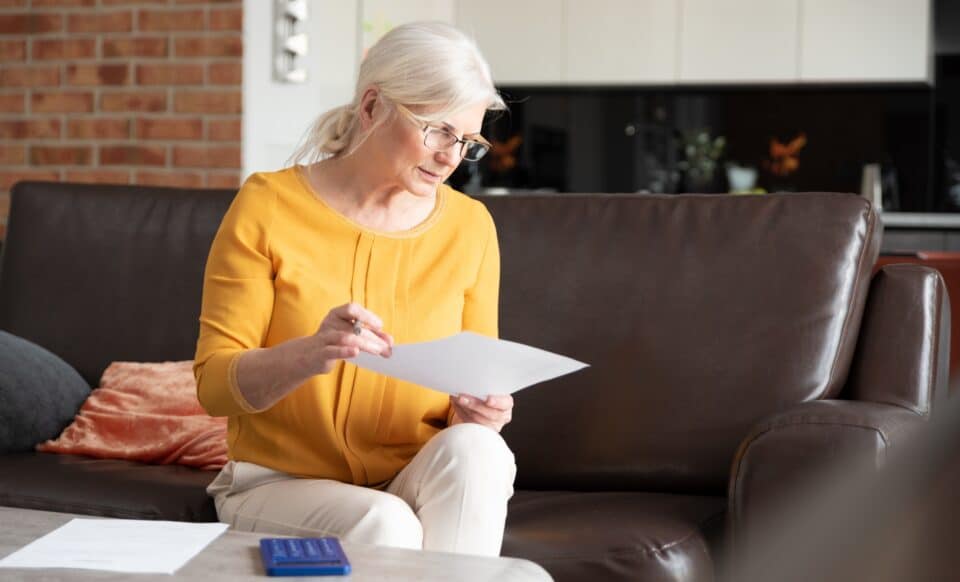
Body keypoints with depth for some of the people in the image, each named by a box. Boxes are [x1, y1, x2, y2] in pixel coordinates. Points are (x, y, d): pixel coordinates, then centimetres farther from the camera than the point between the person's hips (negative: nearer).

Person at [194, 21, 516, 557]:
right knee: (384, 527, -34)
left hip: (414, 485, 3)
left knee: (475, 448, -29)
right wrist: (309, 355, -30)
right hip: (280, 487, -3)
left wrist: (479, 408, -18)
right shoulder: (268, 206, -8)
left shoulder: (469, 227, 1)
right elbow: (214, 382, -9)